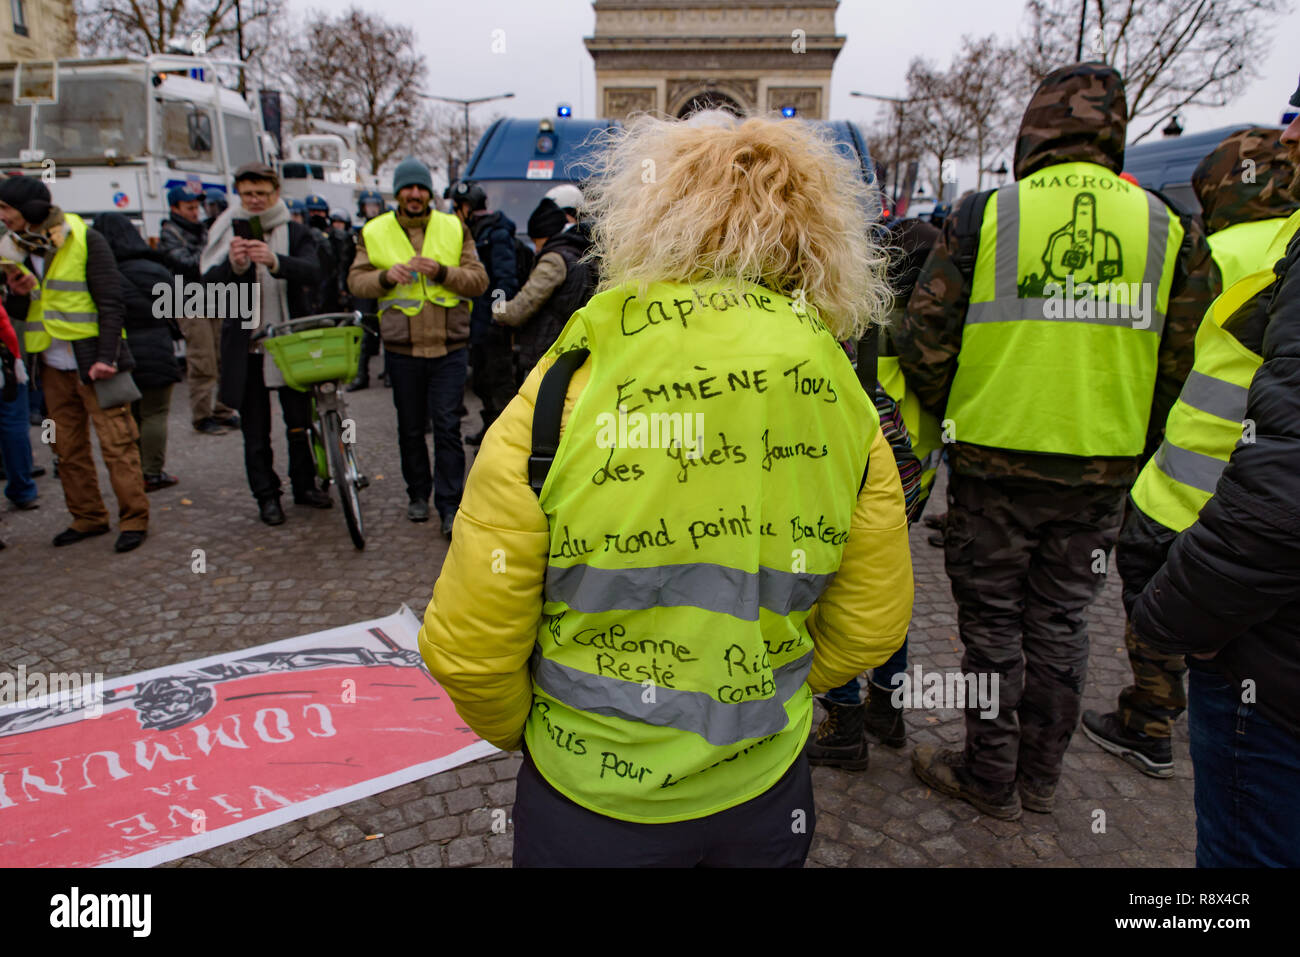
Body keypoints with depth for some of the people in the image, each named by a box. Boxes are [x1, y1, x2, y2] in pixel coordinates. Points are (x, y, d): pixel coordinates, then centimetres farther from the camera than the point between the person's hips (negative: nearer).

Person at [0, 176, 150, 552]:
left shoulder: (85, 240, -5)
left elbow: (110, 302, -9)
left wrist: (106, 357, -16)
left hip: (93, 362, -6)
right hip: (54, 367, 6)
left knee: (116, 442, -6)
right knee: (69, 448, 9)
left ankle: (134, 519, 0)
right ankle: (87, 518, 19)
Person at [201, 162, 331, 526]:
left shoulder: (295, 233, 4)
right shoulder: (227, 233, 5)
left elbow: (312, 273, -16)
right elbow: (210, 282, -10)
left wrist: (275, 261, -36)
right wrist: (233, 264, -32)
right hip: (246, 345, 0)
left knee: (300, 421, 7)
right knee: (255, 428, 6)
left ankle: (304, 484, 25)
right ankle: (266, 495, 18)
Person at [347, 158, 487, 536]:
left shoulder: (454, 229, 7)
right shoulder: (375, 232, 7)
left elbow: (479, 280, 0)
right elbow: (356, 280, 4)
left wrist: (442, 272, -17)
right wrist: (386, 276, -16)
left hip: (449, 348, -1)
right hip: (402, 349, 1)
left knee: (447, 427, -6)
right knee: (410, 429, 11)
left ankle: (450, 505, -1)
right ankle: (418, 494, 28)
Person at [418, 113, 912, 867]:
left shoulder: (551, 407, -20)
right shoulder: (850, 415, -10)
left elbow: (467, 648, -14)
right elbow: (871, 629, 0)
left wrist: (517, 727, 6)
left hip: (591, 798, -2)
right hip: (767, 792, 3)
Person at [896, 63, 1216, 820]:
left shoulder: (983, 216, -7)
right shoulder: (1168, 227, 3)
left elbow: (925, 340, -8)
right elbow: (1181, 359, 5)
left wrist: (952, 417, 9)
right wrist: (1130, 448, 16)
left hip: (996, 459, -3)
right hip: (1103, 470, 4)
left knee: (993, 621, 10)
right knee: (1061, 621, 17)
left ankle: (991, 778, 24)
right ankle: (1041, 777, 31)